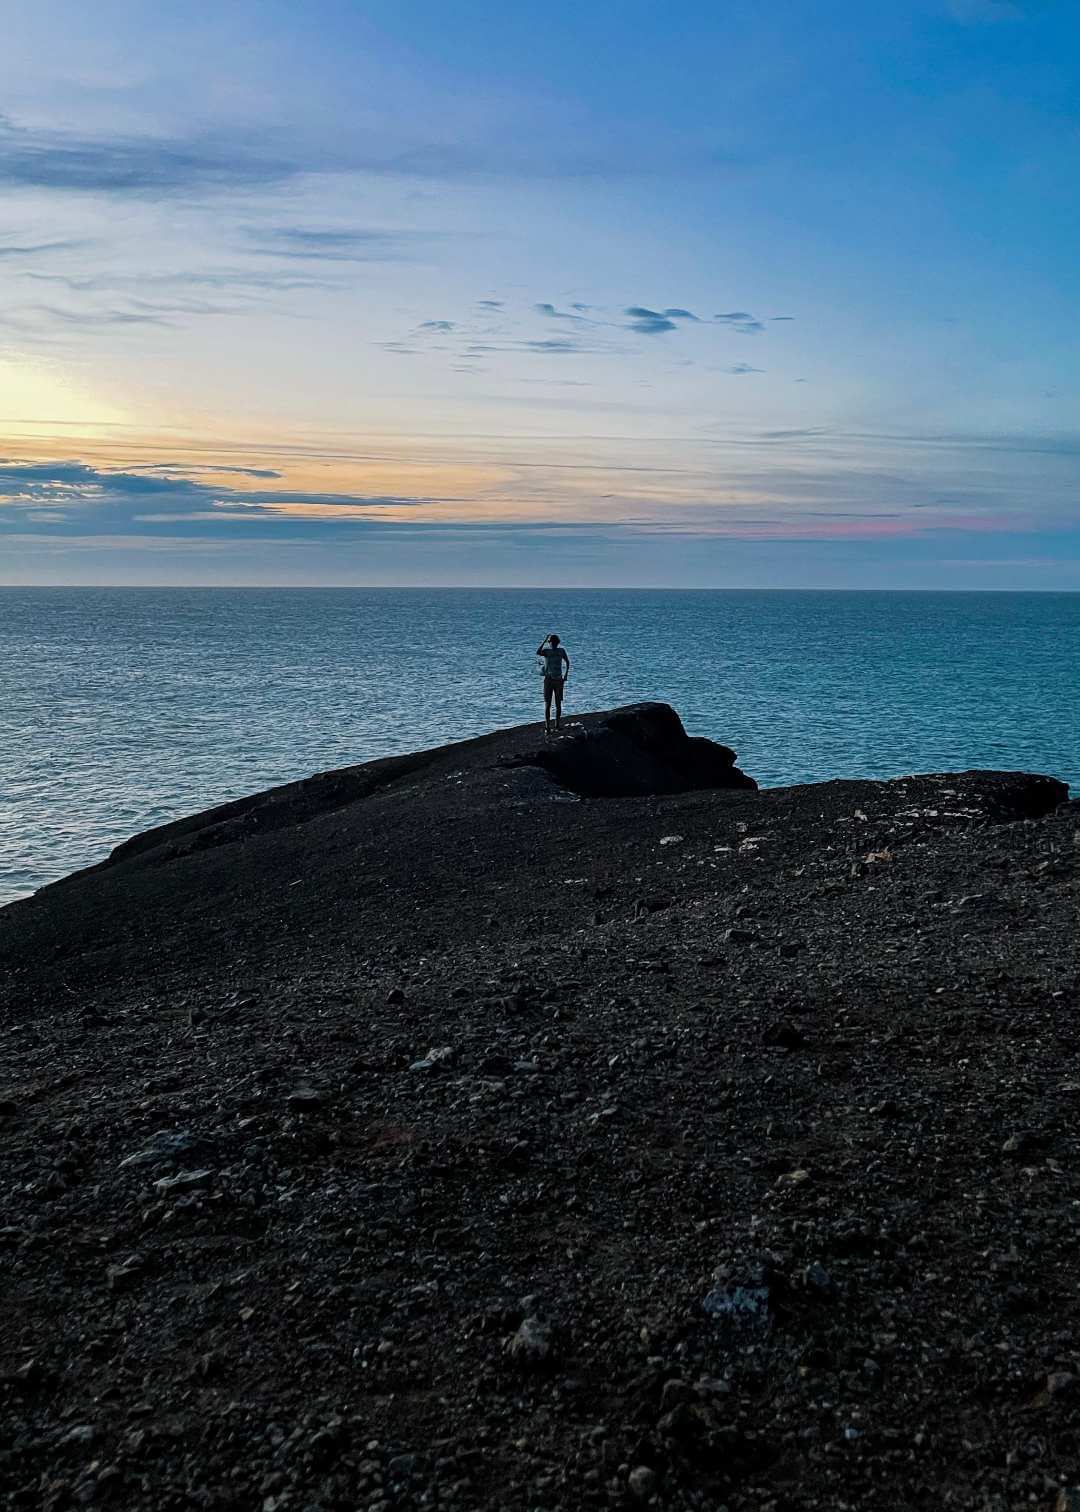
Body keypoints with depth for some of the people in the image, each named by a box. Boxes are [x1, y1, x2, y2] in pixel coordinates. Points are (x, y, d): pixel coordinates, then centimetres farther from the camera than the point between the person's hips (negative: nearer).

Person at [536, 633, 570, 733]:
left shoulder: (561, 651, 5)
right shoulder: (546, 651, -4)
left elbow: (567, 662, 18)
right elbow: (538, 652, -27)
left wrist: (566, 675, 9)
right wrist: (545, 640, -23)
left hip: (558, 680, 3)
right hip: (548, 679, -3)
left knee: (558, 704, 7)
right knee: (547, 704, -4)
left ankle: (557, 724, 19)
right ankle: (547, 726, -4)